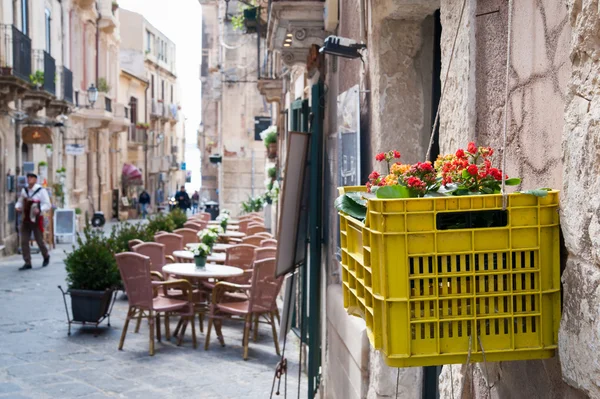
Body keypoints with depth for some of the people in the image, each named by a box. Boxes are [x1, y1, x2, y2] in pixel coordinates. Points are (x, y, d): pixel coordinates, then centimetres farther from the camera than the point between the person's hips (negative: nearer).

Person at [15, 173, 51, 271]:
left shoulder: (41, 191, -9)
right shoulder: (24, 190, 6)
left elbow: (47, 205, -12)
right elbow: (20, 202, 19)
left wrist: (39, 209, -28)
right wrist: (17, 207, -3)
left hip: (36, 219, -4)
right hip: (25, 219, 4)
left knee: (39, 240, 6)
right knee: (24, 241, -3)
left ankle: (46, 257, 32)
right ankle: (27, 263, 2)